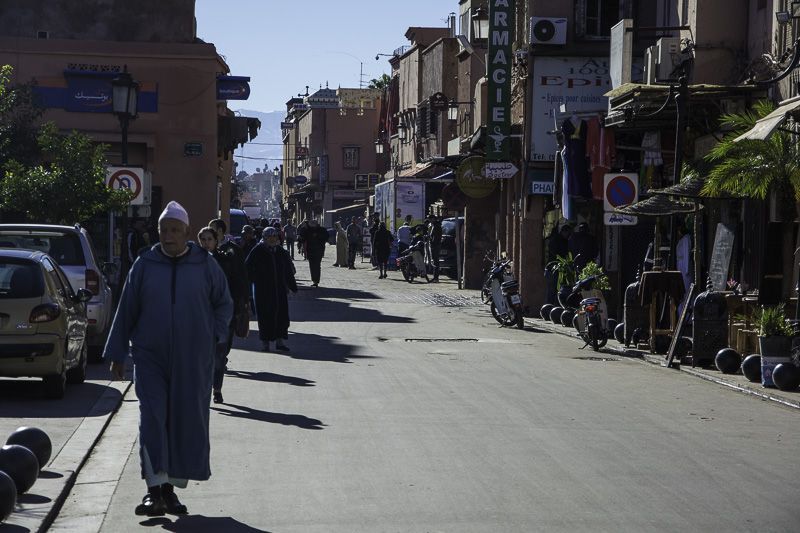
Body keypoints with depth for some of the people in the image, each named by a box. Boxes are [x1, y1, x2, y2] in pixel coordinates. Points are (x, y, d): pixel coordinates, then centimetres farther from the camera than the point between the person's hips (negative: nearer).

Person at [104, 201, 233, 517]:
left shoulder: (205, 265, 1)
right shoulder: (144, 266, 2)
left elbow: (224, 304, 13)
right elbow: (126, 311, 6)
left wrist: (214, 335, 0)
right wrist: (117, 354, 6)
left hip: (193, 361, 1)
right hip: (150, 357, -1)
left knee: (186, 420, 3)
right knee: (153, 418, -11)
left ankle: (170, 488, 14)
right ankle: (155, 490, -13)